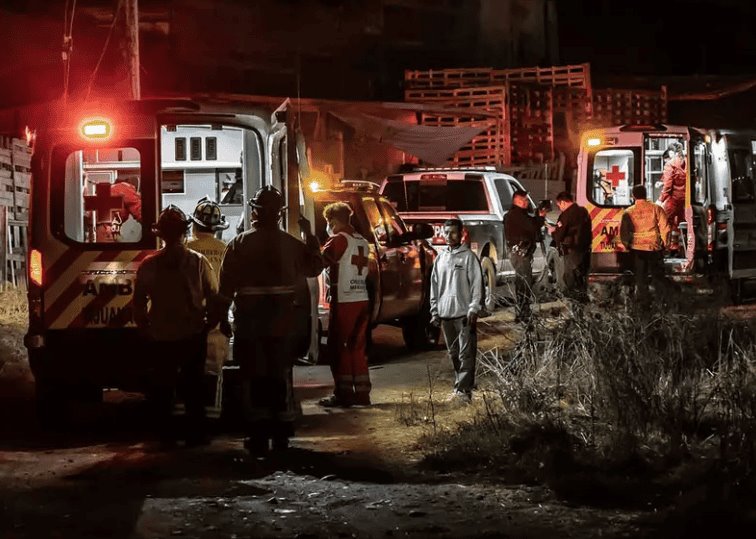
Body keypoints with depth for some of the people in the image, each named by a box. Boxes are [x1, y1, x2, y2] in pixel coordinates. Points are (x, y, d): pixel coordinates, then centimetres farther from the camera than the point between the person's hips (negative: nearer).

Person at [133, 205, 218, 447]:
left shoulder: (148, 265, -5)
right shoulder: (198, 262, -9)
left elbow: (139, 302, -1)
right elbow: (213, 297, -6)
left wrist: (146, 327, 10)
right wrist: (207, 324, 5)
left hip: (159, 337, 1)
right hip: (193, 335, -1)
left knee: (162, 387, 11)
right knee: (193, 386, 8)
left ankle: (165, 433, 14)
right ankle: (195, 433, 7)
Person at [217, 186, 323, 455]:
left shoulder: (239, 244, -6)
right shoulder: (291, 244, -1)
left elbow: (227, 286, -7)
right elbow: (315, 267, 15)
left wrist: (222, 316, 1)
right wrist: (309, 235, 21)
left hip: (249, 324, -2)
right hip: (282, 322, 2)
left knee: (254, 379, 3)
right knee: (282, 377, 11)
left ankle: (258, 437, 1)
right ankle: (281, 435, 14)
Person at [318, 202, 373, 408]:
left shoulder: (339, 239, -10)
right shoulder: (362, 241, 14)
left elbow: (321, 259, -20)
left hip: (343, 301, -7)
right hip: (362, 300, 7)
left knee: (338, 348, 0)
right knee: (357, 348, 13)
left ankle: (343, 394, -1)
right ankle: (362, 393, 12)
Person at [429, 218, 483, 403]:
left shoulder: (469, 257, -1)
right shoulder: (440, 259, 16)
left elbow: (477, 284, -6)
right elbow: (434, 286, 18)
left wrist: (473, 309, -13)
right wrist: (435, 311, 13)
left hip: (464, 313, -6)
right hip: (445, 313, 6)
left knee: (466, 353, -9)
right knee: (453, 353, 11)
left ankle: (464, 389, -13)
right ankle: (460, 385, 19)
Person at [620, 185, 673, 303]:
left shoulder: (628, 212, -4)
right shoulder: (656, 208, -4)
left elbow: (623, 232, -1)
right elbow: (665, 228, -5)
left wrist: (627, 245, 14)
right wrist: (663, 243, 7)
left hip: (637, 249, 0)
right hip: (655, 248, 0)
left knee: (640, 277, 9)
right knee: (658, 275, 11)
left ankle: (643, 300, 11)